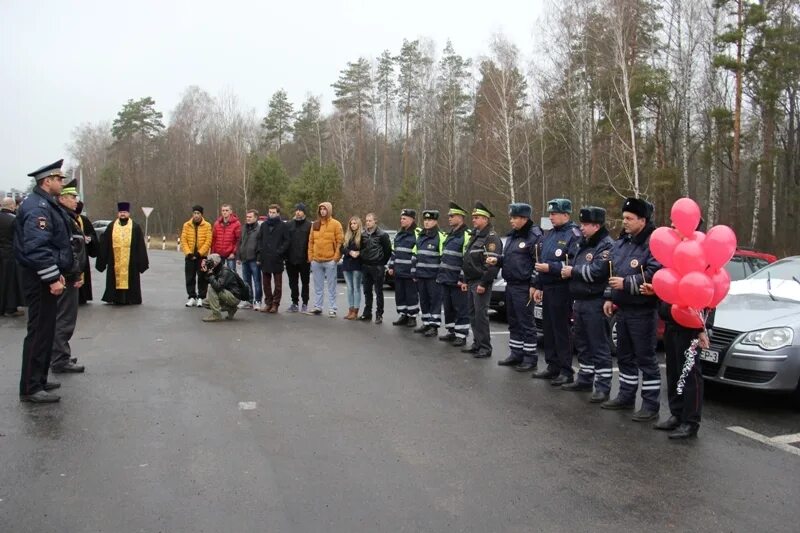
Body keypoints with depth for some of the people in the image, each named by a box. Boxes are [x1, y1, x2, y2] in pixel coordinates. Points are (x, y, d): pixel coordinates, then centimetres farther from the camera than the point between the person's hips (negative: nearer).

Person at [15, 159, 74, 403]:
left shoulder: (45, 204, 16)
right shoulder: (37, 207, -17)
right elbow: (37, 247, -25)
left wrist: (57, 272, 20)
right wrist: (52, 278, -24)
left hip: (45, 278, 11)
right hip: (40, 280, -11)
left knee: (45, 329, 16)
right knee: (39, 331, -6)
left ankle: (38, 380, 26)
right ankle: (30, 388, 1)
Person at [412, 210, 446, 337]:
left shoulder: (440, 237, -7)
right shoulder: (420, 237, 15)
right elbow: (415, 255, 18)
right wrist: (414, 272, 14)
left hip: (434, 276, -7)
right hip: (421, 275, 7)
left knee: (435, 300, -1)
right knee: (423, 300, 12)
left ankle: (434, 326, 3)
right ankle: (426, 323, 22)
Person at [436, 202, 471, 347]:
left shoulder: (466, 235, -12)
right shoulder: (450, 235, 18)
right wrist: (441, 275, 20)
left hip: (457, 280, -9)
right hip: (446, 279, 9)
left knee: (461, 309, -1)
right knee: (448, 307, 15)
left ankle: (461, 336, 6)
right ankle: (451, 332, 25)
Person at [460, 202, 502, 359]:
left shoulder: (491, 237, -12)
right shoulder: (475, 236, 18)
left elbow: (492, 264, -21)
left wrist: (483, 284, -22)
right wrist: (465, 281, 18)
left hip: (481, 283, -9)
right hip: (471, 282, 9)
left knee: (481, 315, -6)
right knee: (473, 314, 13)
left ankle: (485, 348, 1)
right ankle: (477, 344, 22)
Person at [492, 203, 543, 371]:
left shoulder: (535, 236, -12)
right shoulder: (512, 236, 16)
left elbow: (539, 263, -17)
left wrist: (534, 286, -20)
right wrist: (497, 260, 5)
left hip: (523, 287, -9)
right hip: (510, 285, 9)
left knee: (526, 323, -2)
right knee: (513, 322, 15)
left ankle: (530, 358, 7)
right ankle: (516, 354, 25)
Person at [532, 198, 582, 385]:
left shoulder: (573, 234, -10)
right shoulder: (550, 234, 17)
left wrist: (550, 268, -20)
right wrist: (539, 286, 19)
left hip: (561, 289, -8)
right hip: (547, 289, 9)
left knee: (561, 330, -4)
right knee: (548, 329, 12)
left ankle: (566, 371, 5)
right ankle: (553, 366, 23)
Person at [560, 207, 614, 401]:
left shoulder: (607, 245, -12)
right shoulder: (585, 244, 18)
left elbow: (597, 271, -24)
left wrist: (573, 271, -12)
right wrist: (569, 272, 1)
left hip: (595, 302, -9)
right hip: (580, 300, 9)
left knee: (599, 345, -4)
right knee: (583, 343, 16)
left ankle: (603, 387, 2)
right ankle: (585, 379, 27)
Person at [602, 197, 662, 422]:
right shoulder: (621, 244, 14)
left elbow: (653, 275, -26)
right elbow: (612, 273, 21)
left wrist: (626, 283, -23)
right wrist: (609, 298, 15)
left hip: (642, 312, -9)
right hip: (622, 309, 9)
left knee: (646, 358, -2)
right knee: (624, 355, 17)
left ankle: (651, 404, 7)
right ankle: (626, 396, 30)